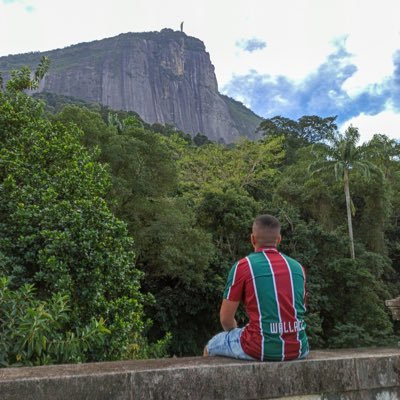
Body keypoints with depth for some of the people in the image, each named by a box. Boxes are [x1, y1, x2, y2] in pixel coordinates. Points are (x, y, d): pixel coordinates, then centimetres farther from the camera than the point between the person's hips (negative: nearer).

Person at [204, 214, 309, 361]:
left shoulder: (243, 266, -7)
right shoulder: (297, 267, 7)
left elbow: (225, 318, -1)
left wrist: (236, 332, 22)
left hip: (261, 348, -4)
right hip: (297, 349, 5)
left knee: (210, 348, 22)